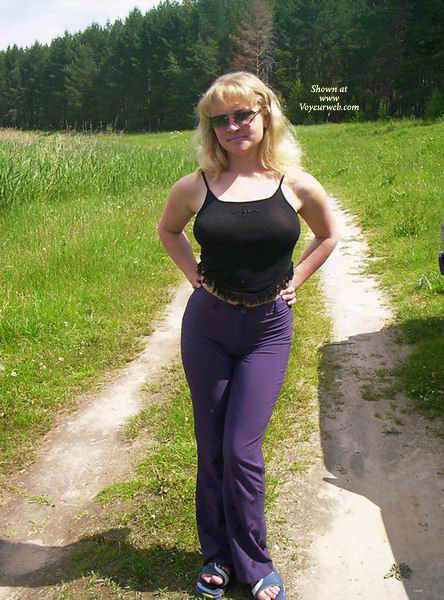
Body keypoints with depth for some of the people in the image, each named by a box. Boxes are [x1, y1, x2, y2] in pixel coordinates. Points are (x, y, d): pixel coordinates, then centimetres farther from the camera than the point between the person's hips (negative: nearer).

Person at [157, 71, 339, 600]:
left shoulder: (296, 185, -5)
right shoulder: (195, 188, -5)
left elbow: (328, 236, 13)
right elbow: (167, 229, 16)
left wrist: (294, 280, 4)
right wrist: (193, 273, 4)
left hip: (268, 331, -1)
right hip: (207, 325, 2)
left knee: (242, 449, -2)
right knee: (210, 447, 10)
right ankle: (217, 555, 30)